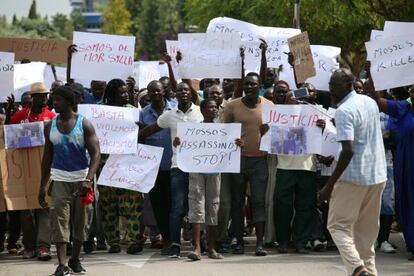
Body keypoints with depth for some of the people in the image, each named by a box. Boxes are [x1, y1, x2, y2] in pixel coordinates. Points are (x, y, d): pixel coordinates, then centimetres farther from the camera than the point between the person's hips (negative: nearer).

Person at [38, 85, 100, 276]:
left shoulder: (84, 125, -6)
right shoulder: (50, 126, 5)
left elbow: (95, 153, -11)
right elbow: (47, 156, 12)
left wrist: (88, 179, -26)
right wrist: (42, 186, 9)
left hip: (81, 177, -2)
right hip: (59, 178, 2)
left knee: (80, 220, 6)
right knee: (59, 218, -10)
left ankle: (75, 259, 23)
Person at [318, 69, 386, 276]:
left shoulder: (344, 111, -16)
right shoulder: (370, 102, 9)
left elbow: (348, 151, -24)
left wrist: (329, 185, -22)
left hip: (353, 177, -8)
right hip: (377, 175, 8)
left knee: (338, 225, 0)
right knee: (367, 228, 15)